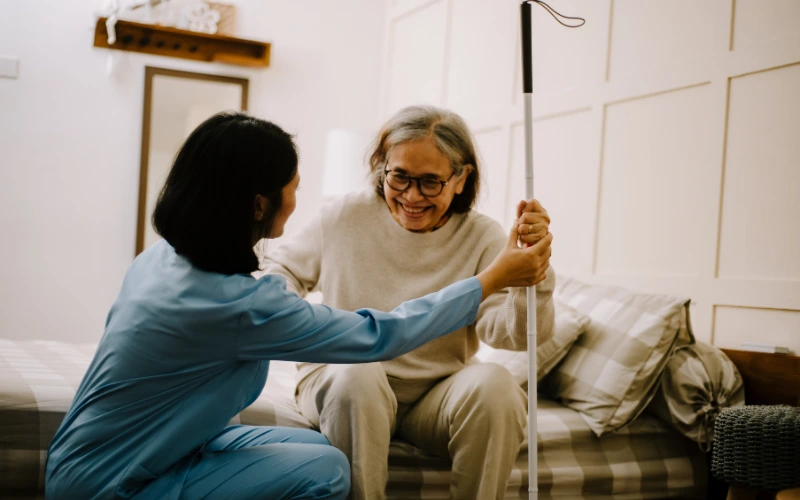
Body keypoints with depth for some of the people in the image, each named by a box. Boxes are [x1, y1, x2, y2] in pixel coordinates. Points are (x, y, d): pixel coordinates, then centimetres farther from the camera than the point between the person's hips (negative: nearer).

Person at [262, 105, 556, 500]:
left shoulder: (482, 238, -6)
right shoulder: (347, 216, -3)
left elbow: (512, 334, -18)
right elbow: (283, 268, 11)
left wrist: (533, 273, -38)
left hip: (437, 395, 0)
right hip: (341, 384, 0)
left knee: (493, 384, -29)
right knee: (358, 374, -34)